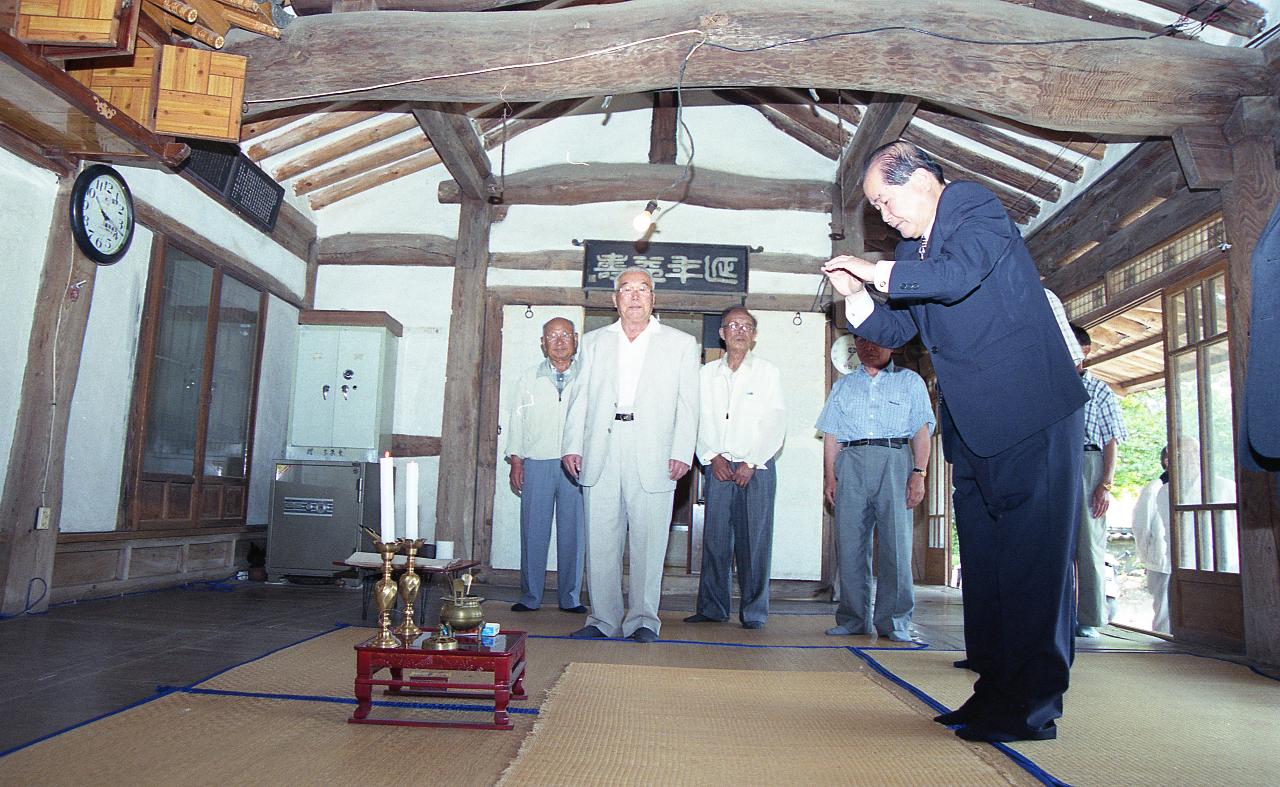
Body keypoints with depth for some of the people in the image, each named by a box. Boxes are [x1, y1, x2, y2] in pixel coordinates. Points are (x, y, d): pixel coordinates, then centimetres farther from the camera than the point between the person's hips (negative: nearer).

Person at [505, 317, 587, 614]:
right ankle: (530, 597, 11)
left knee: (574, 532, 1)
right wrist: (515, 460, 4)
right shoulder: (529, 379, 13)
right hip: (536, 464, 0)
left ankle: (570, 598, 11)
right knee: (534, 531, 0)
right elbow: (517, 420, 12)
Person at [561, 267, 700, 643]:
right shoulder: (594, 341, 18)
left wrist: (682, 453, -6)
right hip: (601, 454, 2)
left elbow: (687, 405, 5)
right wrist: (572, 446, 3)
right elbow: (580, 398, 15)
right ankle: (603, 619, 14)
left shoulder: (681, 343, 12)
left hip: (653, 457, -2)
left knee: (648, 542, -1)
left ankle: (643, 619, 10)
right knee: (600, 541, 4)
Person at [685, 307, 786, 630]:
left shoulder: (767, 372, 5)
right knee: (715, 538, 0)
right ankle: (712, 607, 9)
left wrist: (751, 463, -9)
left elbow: (776, 424, -1)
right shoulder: (707, 373, 13)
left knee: (755, 540, -3)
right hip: (718, 466, 2)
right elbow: (699, 421, 9)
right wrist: (713, 457, -5)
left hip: (756, 467, -2)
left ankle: (754, 611, 5)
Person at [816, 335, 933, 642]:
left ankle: (894, 621, 0)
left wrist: (918, 473, -6)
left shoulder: (909, 381, 15)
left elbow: (921, 431, 6)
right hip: (850, 463, 3)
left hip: (894, 460, -2)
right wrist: (829, 475, 3)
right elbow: (831, 435, 15)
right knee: (849, 542, -1)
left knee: (895, 542, -7)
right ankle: (853, 618, 7)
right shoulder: (843, 385, 22)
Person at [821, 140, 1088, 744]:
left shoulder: (979, 211, -4)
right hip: (972, 427, 9)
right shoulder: (911, 252, 16)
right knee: (981, 558, 10)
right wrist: (855, 296, 1)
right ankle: (995, 689, 19)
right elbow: (893, 332, 17)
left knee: (1031, 558, -6)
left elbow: (957, 276, -23)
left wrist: (875, 272, -12)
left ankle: (1033, 706, 1)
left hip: (1032, 413, -8)